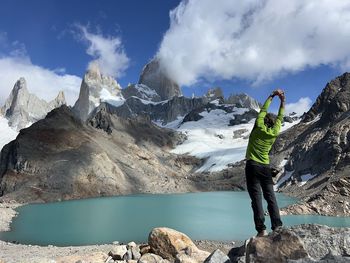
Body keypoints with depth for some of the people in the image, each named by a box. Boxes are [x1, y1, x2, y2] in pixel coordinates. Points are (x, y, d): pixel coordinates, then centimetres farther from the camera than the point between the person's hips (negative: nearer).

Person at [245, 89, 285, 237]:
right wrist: (282, 100, 24)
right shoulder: (274, 133, 4)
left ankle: (261, 229, -5)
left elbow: (263, 110, 8)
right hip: (265, 167, 4)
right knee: (270, 197, 10)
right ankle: (277, 226, 9)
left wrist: (272, 96, 17)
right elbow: (280, 117, 18)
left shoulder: (259, 128, -4)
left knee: (256, 198, -4)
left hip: (252, 165, -3)